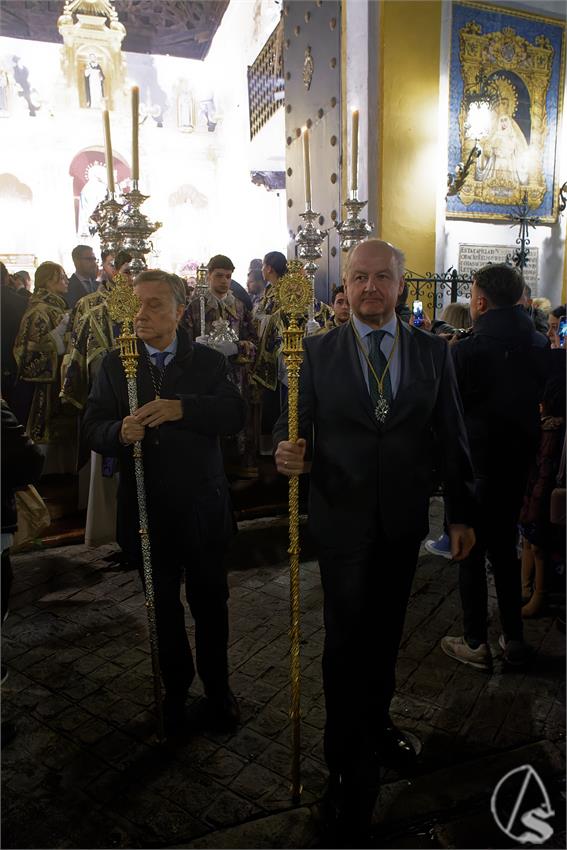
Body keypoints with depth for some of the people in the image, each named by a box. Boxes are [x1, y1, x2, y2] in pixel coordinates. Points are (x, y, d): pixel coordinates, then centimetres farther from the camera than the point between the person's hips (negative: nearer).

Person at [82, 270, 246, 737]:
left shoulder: (209, 361, -2)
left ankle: (217, 686, 37)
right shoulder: (115, 364, 1)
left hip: (202, 506, -1)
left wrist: (182, 408, -30)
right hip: (147, 509, 1)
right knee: (163, 605, 17)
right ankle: (175, 689, 39)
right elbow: (93, 427, -5)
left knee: (210, 601, 14)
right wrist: (119, 433, -27)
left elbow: (235, 415, -16)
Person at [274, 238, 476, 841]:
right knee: (347, 639, 6)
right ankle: (351, 768, 25)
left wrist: (462, 513, 3)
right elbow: (294, 418, -3)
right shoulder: (317, 351, -3)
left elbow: (451, 437, 3)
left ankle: (376, 722, 44)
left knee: (386, 631, 18)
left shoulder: (432, 352, 1)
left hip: (404, 520, 2)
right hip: (342, 519, -2)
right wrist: (287, 450, -26)